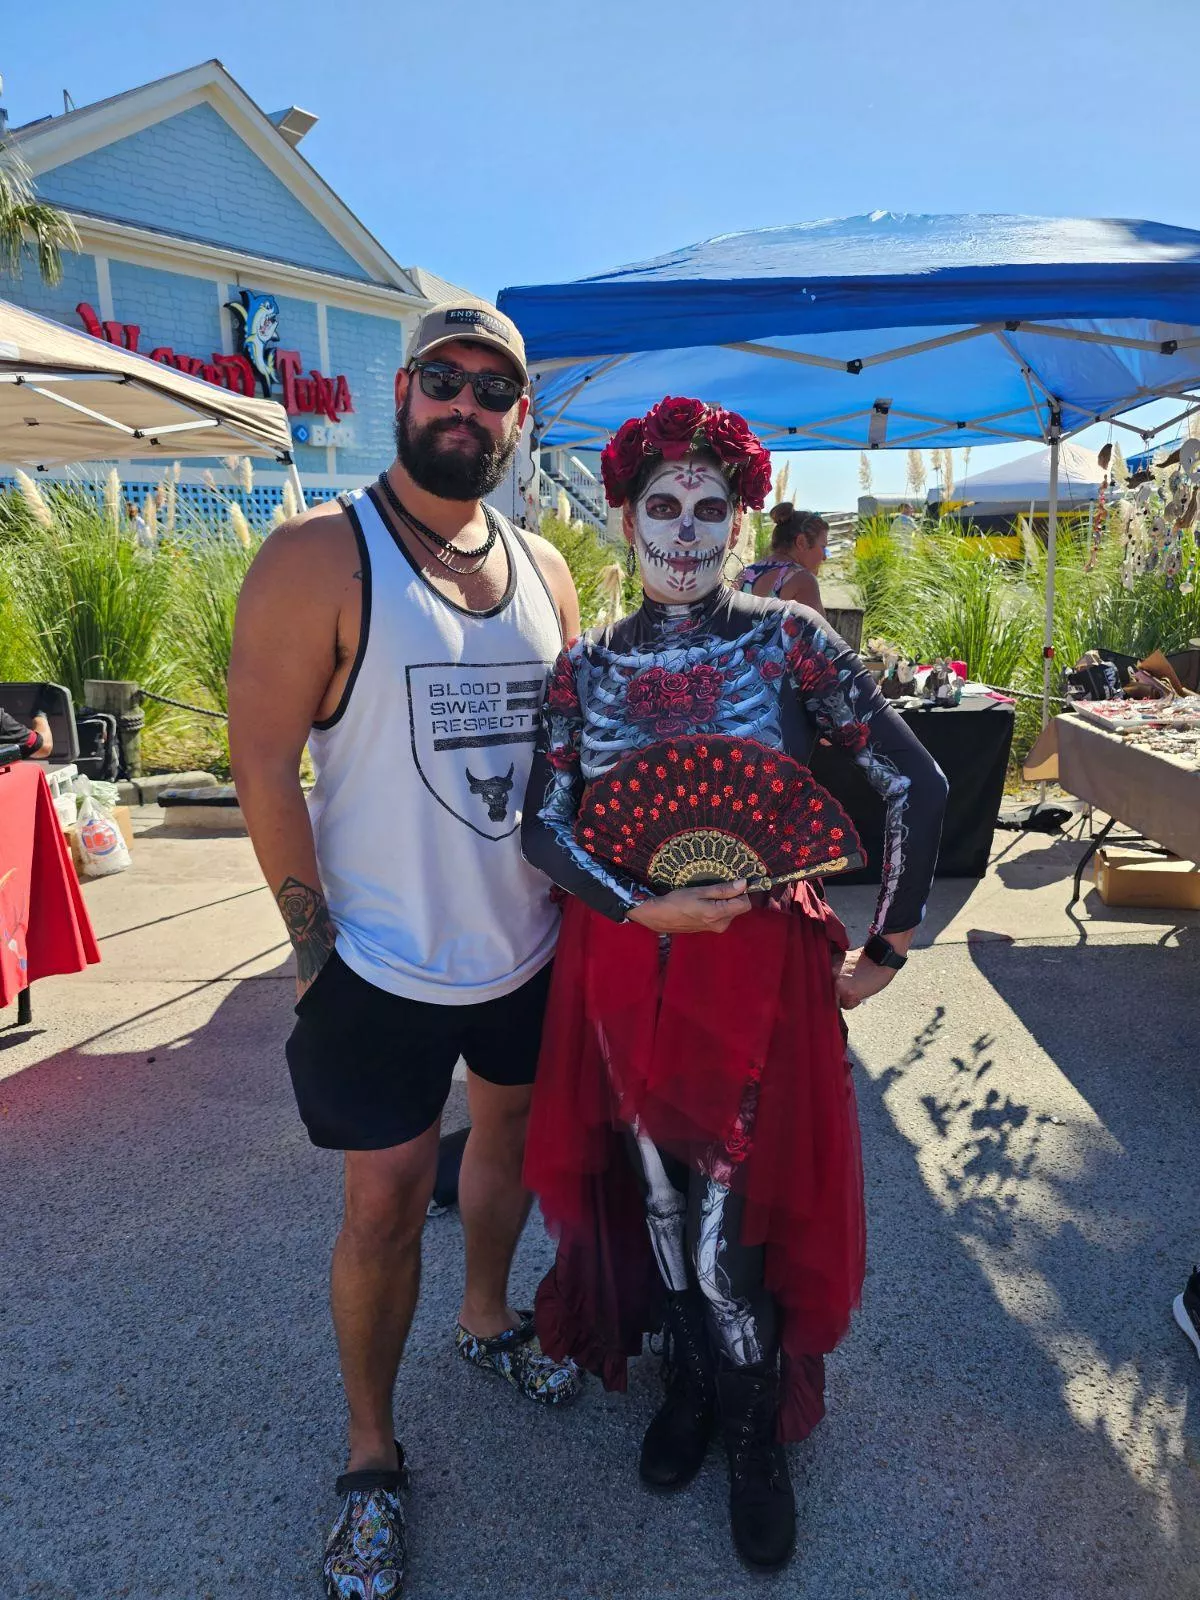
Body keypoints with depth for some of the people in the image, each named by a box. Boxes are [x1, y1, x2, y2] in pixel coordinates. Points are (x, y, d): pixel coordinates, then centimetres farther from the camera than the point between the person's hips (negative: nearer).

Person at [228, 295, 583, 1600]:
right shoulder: (318, 559, -14)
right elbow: (263, 769, -14)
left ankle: (487, 1317, 51)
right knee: (385, 1201, 6)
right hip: (385, 961, -5)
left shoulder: (542, 567, 4)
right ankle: (370, 1454, 31)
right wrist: (321, 950, -13)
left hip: (530, 945, 6)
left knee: (510, 1131, 23)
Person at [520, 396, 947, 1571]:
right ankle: (690, 1385, 45)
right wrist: (645, 906, -18)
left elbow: (915, 785, -5)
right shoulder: (586, 666, 1)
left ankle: (757, 1440, 33)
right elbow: (544, 828, -3)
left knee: (733, 1227, 4)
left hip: (756, 965, -2)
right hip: (623, 968, 3)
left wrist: (887, 947, -2)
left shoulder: (788, 640, -6)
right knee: (658, 1198, 17)